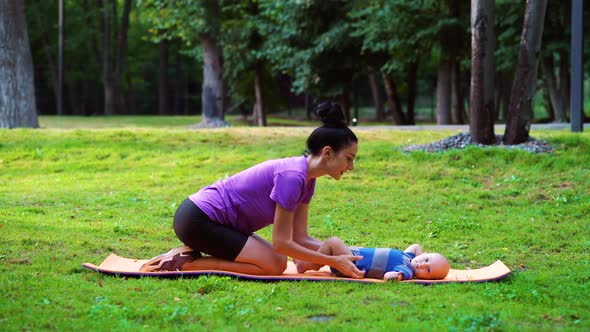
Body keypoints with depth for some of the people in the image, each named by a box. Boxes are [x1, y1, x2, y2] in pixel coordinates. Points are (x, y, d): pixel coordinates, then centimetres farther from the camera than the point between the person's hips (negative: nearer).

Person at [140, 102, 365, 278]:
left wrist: (343, 254, -3)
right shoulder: (292, 176, -22)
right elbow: (282, 243, -21)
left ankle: (191, 253, 10)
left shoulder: (306, 179, 7)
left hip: (203, 217, 10)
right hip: (197, 220, -10)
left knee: (276, 259, 10)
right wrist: (333, 261, -18)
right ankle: (185, 264, -8)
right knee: (274, 265, -13)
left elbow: (300, 238, 8)